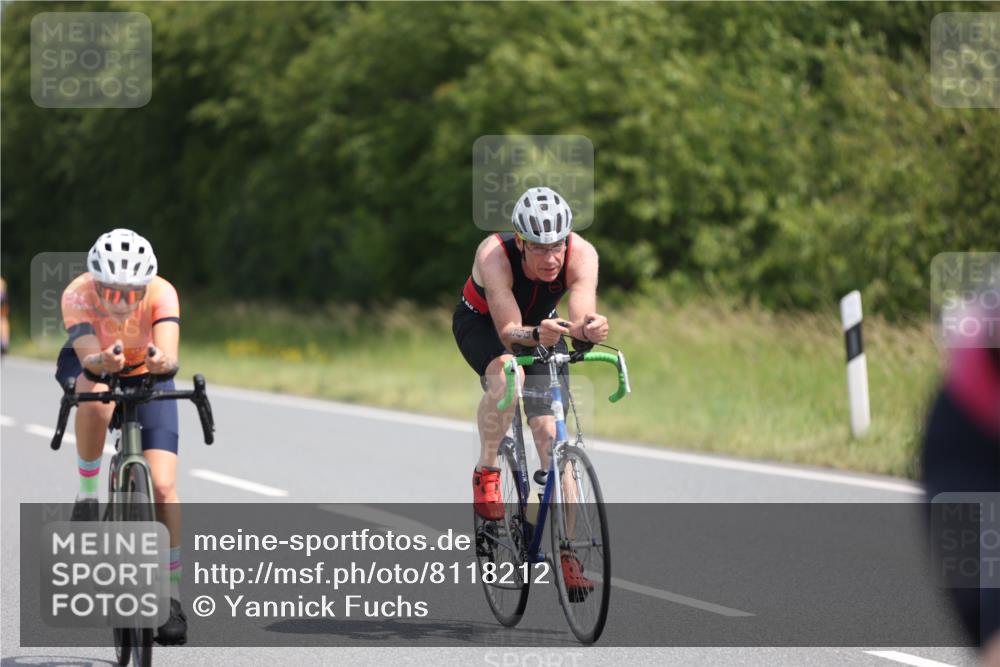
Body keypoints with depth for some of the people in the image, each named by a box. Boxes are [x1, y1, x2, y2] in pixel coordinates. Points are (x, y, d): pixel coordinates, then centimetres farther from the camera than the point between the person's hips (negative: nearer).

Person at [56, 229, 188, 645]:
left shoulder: (162, 294, -31)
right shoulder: (78, 295, -32)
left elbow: (169, 356, -43)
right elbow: (89, 357, -44)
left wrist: (163, 361, -67)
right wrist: (104, 360, -67)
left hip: (146, 376, 1)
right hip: (89, 368, 0)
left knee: (163, 486, -14)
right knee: (95, 399, -40)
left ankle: (172, 596, -2)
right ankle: (87, 496, -18)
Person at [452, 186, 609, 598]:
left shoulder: (581, 254, -32)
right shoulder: (494, 255, -38)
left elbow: (583, 317, -41)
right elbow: (509, 332, -42)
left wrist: (589, 328, -64)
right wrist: (537, 335, -63)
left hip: (543, 327, 3)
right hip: (481, 324, -2)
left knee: (550, 433, -11)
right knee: (508, 375, -37)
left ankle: (567, 553, -5)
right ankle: (486, 473, -14)